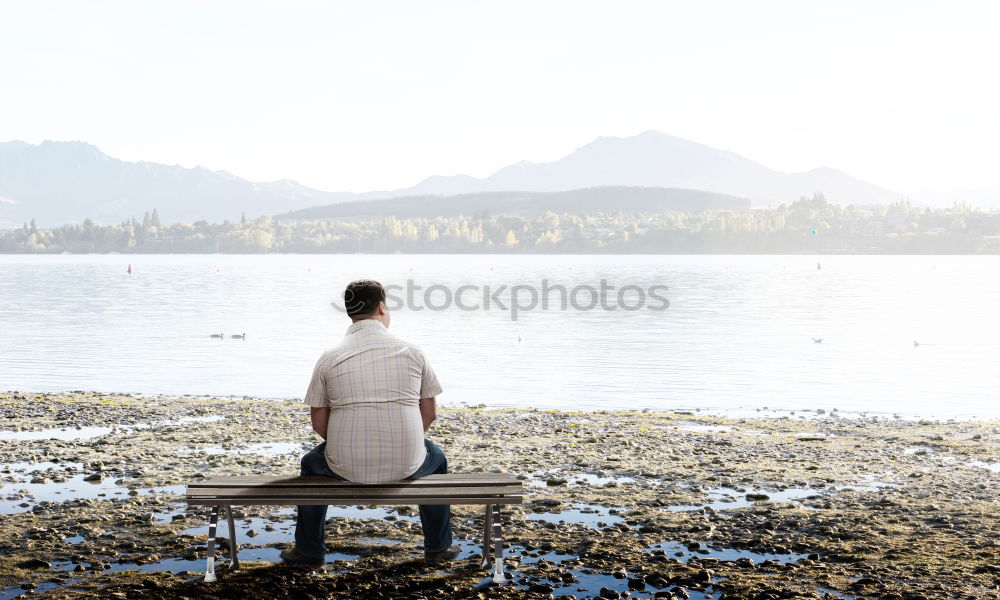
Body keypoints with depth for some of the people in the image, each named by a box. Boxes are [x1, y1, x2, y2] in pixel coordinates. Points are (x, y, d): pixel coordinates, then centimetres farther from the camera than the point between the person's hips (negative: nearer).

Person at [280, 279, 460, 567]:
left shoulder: (329, 357, -1)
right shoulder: (411, 351, 0)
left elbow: (319, 424, 3)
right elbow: (430, 413, 5)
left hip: (345, 467, 0)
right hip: (407, 466, 0)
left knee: (312, 462, 34)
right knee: (436, 458, 35)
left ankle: (309, 550, 39)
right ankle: (438, 548, 38)